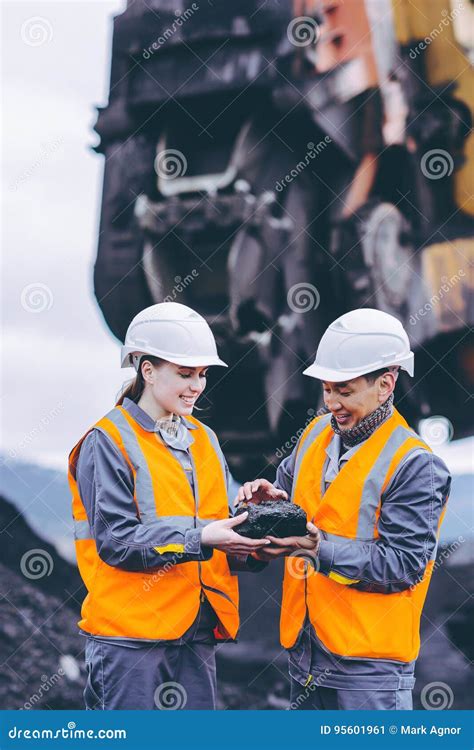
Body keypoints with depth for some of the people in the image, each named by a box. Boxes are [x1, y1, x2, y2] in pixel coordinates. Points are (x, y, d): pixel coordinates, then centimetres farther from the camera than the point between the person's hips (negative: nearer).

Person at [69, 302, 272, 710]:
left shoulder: (203, 439, 16)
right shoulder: (108, 443, -7)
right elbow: (115, 540, -15)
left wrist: (247, 531, -6)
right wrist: (199, 539, -23)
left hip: (198, 630, 7)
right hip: (130, 634, -7)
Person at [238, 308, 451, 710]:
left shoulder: (416, 465, -13)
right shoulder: (316, 433, 8)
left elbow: (404, 563, -18)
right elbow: (290, 488, 23)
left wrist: (321, 549, -26)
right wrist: (269, 499, -1)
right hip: (304, 647, 7)